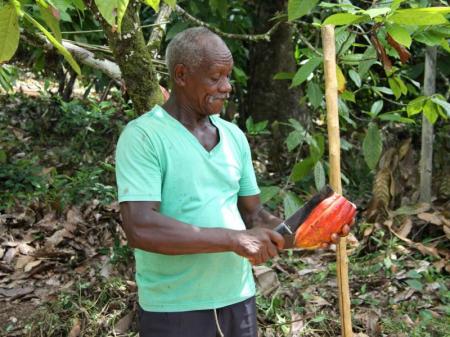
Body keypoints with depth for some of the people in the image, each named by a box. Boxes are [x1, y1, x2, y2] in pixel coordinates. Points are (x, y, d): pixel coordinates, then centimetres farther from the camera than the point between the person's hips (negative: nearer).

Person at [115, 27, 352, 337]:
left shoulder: (234, 136, 7)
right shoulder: (142, 136, -13)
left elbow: (253, 214, 12)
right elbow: (140, 228, -23)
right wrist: (234, 239, -25)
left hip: (238, 299, 6)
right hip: (175, 310, -6)